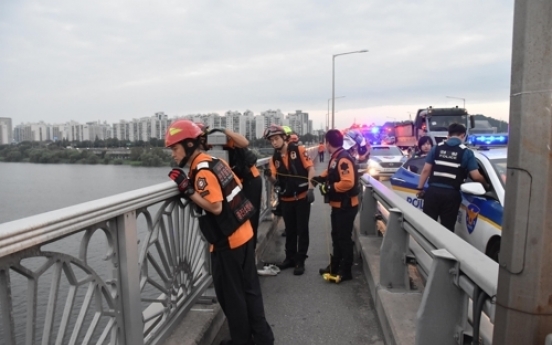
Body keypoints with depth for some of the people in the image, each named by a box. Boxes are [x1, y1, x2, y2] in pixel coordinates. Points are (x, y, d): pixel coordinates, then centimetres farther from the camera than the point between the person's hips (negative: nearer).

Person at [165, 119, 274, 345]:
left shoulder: (202, 170, -18)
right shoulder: (216, 161, 7)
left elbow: (215, 207, -23)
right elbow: (236, 187, 15)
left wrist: (186, 189, -20)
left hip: (227, 241, -9)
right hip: (243, 233, 9)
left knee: (230, 294, 9)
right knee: (249, 288, 18)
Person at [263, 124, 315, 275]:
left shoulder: (299, 150, -7)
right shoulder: (274, 158, 4)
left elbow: (310, 168, -9)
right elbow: (276, 181, 2)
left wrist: (310, 188, -18)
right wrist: (270, 176, -20)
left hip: (302, 196, -4)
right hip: (286, 199, 4)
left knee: (302, 229, 5)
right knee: (290, 230, 16)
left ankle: (300, 261, 16)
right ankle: (290, 258, 30)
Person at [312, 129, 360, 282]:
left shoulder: (344, 159, -23)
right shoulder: (335, 157, 8)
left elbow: (348, 182, -33)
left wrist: (329, 188, -24)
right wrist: (321, 177, 6)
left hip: (346, 205, -10)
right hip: (337, 205, 10)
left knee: (344, 238, 2)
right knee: (336, 236, 19)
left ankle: (345, 271, 16)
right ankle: (334, 266, 33)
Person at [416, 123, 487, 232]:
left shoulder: (436, 148, 8)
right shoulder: (466, 152, 2)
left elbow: (425, 170, 4)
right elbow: (476, 176, -2)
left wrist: (420, 188, 10)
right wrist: (485, 183, 18)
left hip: (433, 191, 2)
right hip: (451, 194, -1)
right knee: (447, 228, 8)